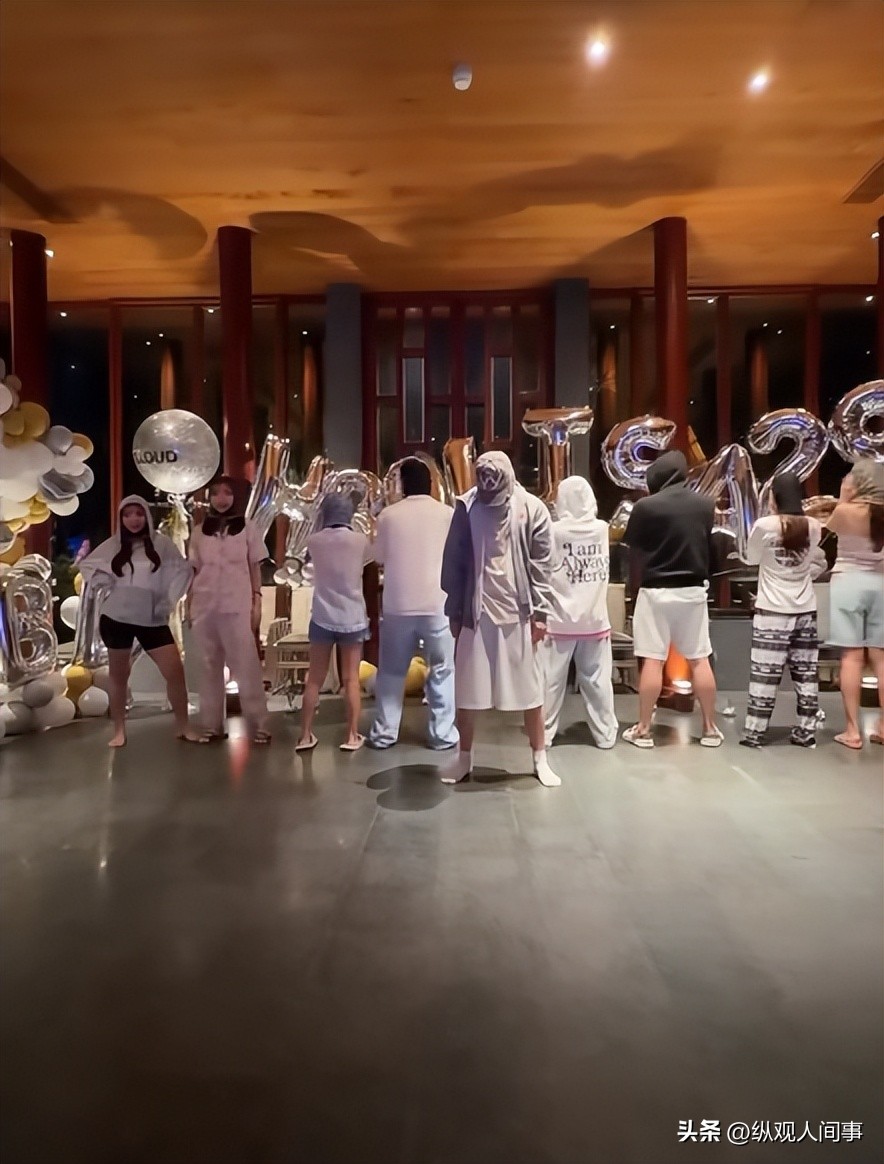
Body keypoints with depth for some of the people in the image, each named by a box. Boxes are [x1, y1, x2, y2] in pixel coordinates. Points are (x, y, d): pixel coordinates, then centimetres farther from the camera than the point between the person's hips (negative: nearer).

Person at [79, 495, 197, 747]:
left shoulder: (161, 543, -2)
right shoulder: (112, 545, 3)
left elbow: (184, 570, 5)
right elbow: (86, 565, 16)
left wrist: (169, 600, -2)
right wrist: (105, 583, 0)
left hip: (152, 620, -1)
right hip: (116, 618, 1)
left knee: (175, 671, -7)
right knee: (118, 675, 10)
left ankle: (182, 726, 8)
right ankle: (119, 730, 23)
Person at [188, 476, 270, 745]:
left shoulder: (248, 529, 4)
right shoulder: (199, 531, 10)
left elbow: (255, 569, 5)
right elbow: (195, 571, 11)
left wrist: (257, 603, -1)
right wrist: (189, 605, 6)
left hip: (237, 607, -2)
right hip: (205, 607, 3)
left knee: (246, 668, -3)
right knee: (210, 668, 6)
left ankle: (258, 726, 1)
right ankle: (211, 725, 11)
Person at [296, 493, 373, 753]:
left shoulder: (314, 541, -2)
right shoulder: (360, 541, -4)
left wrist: (320, 527, 20)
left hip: (323, 618, 1)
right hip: (353, 618, -1)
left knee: (314, 678, 9)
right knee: (351, 679, 6)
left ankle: (305, 736, 13)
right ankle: (352, 736, 10)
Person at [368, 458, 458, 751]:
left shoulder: (389, 515, 0)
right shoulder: (447, 514, -3)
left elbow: (379, 558, 9)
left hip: (398, 604, 1)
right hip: (437, 604, -1)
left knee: (391, 670, 12)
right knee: (442, 670, 9)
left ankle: (384, 732, 18)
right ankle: (443, 734, 13)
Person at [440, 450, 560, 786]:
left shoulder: (532, 509, -4)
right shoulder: (466, 507, -2)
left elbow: (542, 566, -2)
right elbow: (453, 563, 1)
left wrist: (540, 613, -5)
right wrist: (454, 612, 1)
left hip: (518, 612, -1)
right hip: (475, 612, 1)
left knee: (529, 689, 8)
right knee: (466, 690, 9)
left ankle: (540, 759, 24)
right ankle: (464, 757, 27)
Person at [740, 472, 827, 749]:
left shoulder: (764, 525, -13)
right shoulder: (814, 527, 0)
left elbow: (751, 559, 3)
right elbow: (819, 564, 11)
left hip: (773, 610, -4)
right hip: (806, 610, 4)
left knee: (764, 673, 0)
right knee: (806, 673, 10)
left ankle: (754, 731, 5)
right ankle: (806, 731, 17)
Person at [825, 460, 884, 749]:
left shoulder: (845, 511, -10)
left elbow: (830, 527, 8)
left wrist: (843, 498, 7)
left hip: (848, 582, -4)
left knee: (851, 656, -4)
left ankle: (853, 730, -3)